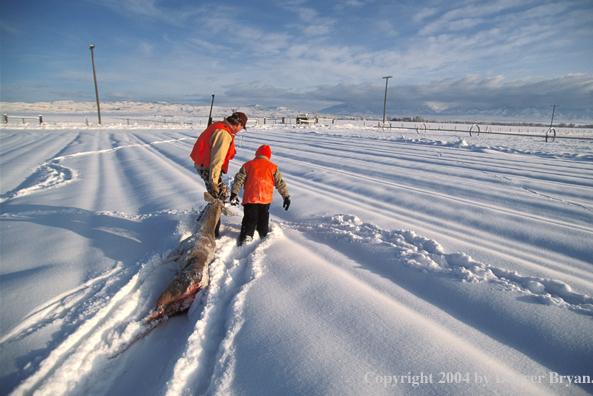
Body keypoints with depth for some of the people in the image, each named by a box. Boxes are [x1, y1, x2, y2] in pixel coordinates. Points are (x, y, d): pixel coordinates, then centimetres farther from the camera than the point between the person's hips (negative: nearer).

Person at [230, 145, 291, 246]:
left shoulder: (248, 165, 10)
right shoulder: (273, 167, 10)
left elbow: (239, 180, 3)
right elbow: (280, 183, 10)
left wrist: (234, 194, 4)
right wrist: (286, 196, 14)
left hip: (249, 198, 0)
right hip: (265, 199, 1)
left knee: (249, 219, 4)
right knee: (263, 219, 19)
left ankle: (246, 237, -10)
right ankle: (264, 236, 26)